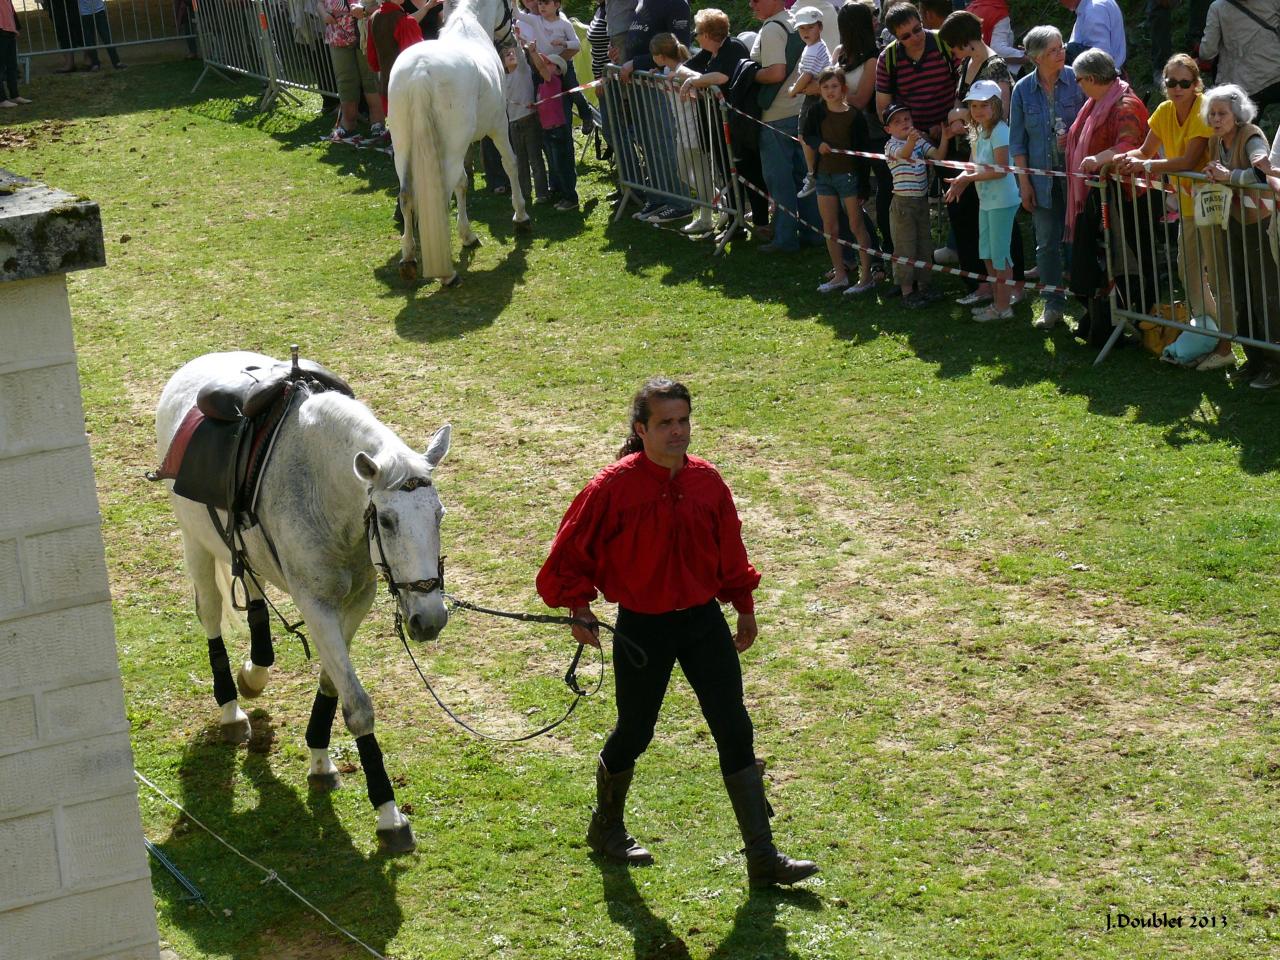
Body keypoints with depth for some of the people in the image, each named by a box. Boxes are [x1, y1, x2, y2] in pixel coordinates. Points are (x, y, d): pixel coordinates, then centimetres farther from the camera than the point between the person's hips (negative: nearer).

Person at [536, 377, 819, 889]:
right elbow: (570, 552, -6)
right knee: (634, 733, 12)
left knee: (736, 732, 0)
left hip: (704, 620, 4)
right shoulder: (613, 486, -15)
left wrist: (744, 607, 15)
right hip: (642, 627, -4)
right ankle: (606, 829, 40)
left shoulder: (707, 481, -2)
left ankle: (763, 859, 4)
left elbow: (729, 548, 12)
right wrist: (580, 611, -12)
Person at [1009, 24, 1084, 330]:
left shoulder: (1077, 81, -6)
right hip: (1042, 176, 2)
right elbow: (1017, 141, 5)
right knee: (1047, 243, 7)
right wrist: (1024, 183, 2)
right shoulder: (1023, 90, 0)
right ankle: (1054, 305, 17)